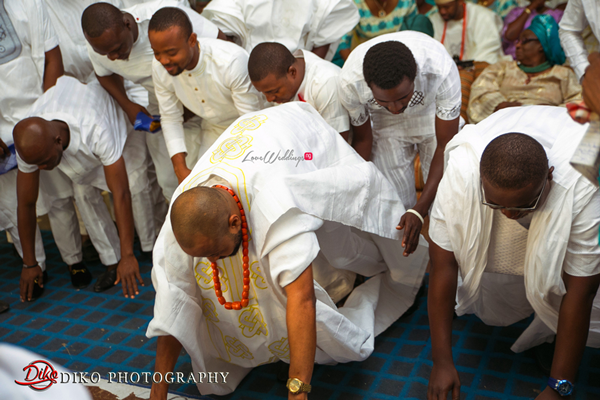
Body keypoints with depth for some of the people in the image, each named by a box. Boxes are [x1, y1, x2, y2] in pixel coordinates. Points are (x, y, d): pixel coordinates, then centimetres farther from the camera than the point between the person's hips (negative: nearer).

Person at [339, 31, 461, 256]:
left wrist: (419, 211, -33)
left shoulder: (442, 70, -40)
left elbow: (445, 146, -28)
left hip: (433, 115, 0)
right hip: (384, 125, 1)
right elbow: (362, 139, -15)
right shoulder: (350, 82, -36)